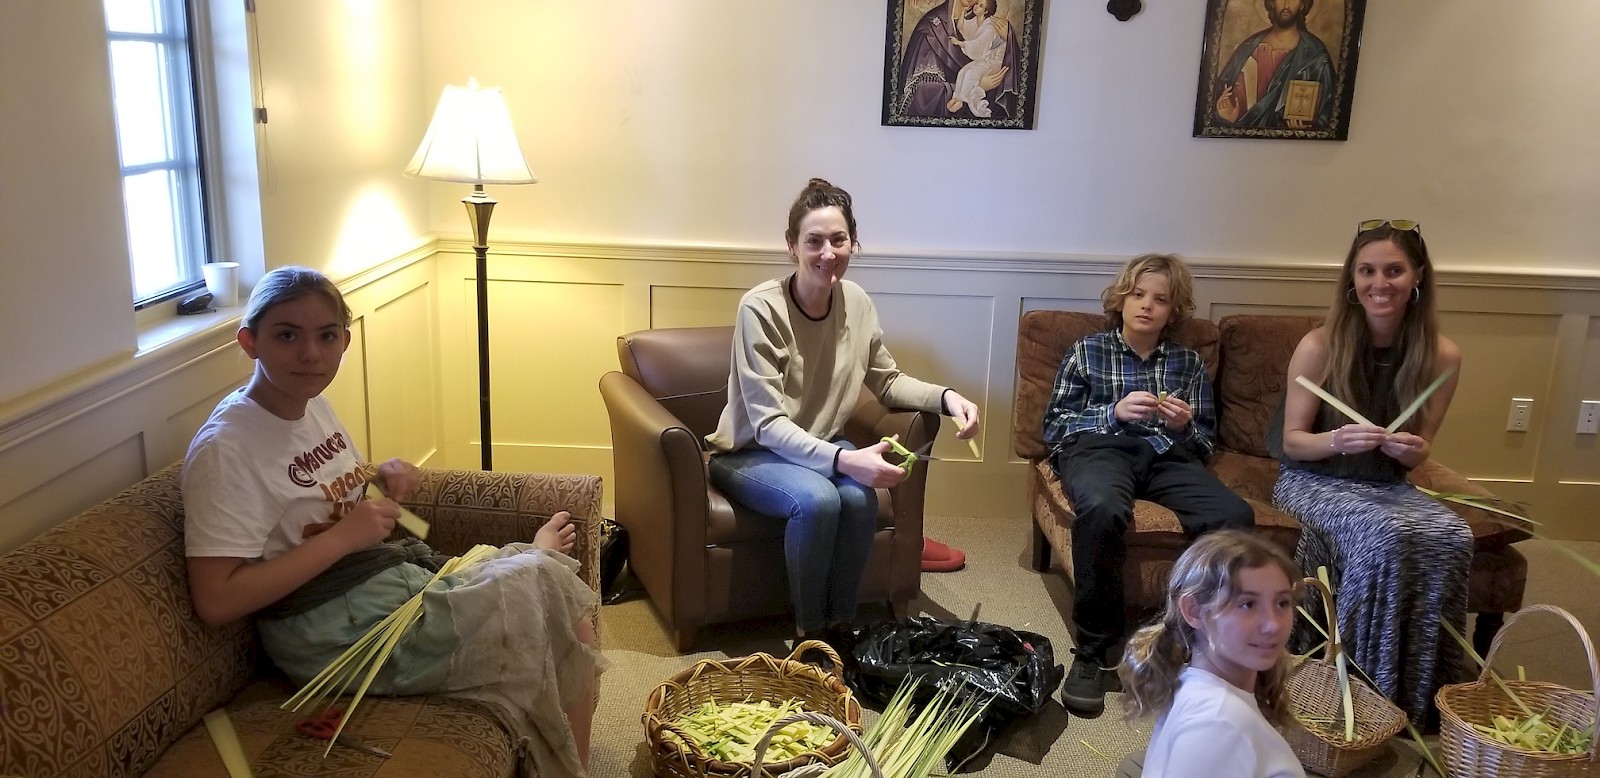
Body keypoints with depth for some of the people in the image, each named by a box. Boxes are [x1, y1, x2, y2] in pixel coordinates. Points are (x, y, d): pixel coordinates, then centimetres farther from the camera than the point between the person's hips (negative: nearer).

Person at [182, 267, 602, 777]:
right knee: (546, 588, -9)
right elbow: (217, 602, -20)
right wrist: (344, 537, -20)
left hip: (392, 575, 7)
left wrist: (385, 477, 4)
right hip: (335, 631, -7)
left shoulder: (314, 405, 6)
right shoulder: (224, 447, -16)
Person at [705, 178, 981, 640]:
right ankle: (809, 631, -10)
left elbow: (887, 382, 8)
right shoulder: (760, 309, -23)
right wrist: (844, 460, -39)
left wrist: (945, 397, -11)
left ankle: (841, 622, -7)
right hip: (750, 453, -4)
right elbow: (768, 425, -25)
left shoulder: (857, 303, -6)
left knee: (860, 496, -28)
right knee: (817, 499, -33)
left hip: (822, 446, 5)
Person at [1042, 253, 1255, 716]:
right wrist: (1113, 412, -5)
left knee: (1234, 517, -31)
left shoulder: (1188, 363, 23)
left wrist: (1184, 426, -1)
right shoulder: (1088, 351, 17)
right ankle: (1094, 647, -26)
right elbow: (1054, 426, 10)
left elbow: (1206, 442, 23)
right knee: (1103, 509, -41)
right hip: (1098, 445, -2)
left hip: (1167, 454, 3)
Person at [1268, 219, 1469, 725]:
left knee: (1451, 536, -27)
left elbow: (1420, 448, 5)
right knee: (1385, 537, -33)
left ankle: (1421, 698, -10)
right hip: (1315, 479, -3)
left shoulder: (1442, 356, -4)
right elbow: (1292, 441, -8)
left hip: (1388, 485, 4)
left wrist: (1411, 449, -19)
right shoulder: (1319, 346, -14)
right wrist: (1337, 440, -29)